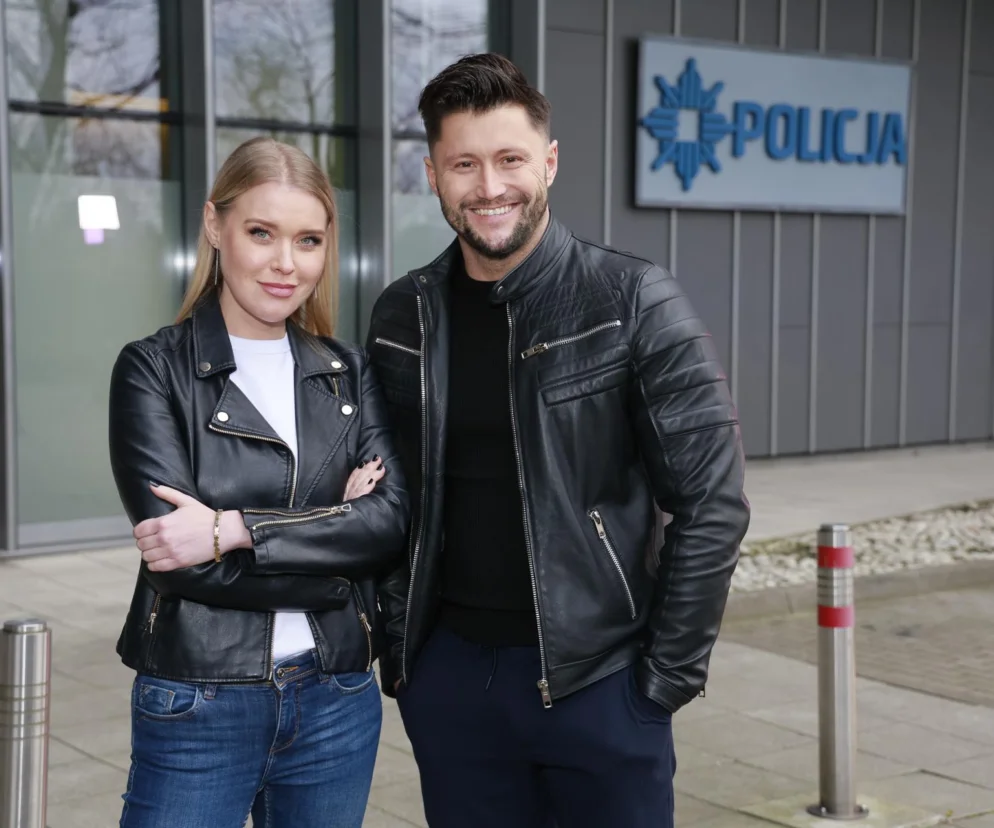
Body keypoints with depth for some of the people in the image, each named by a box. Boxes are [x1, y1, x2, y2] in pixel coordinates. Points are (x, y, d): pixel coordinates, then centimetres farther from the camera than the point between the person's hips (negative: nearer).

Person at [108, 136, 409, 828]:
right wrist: (334, 528, -11)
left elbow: (392, 524, -8)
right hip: (199, 709, -3)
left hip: (338, 702, 3)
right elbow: (175, 547, -15)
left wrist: (234, 530, -17)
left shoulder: (348, 373, 7)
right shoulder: (154, 369, -4)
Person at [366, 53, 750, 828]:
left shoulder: (635, 303, -9)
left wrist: (668, 675, -9)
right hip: (449, 674, 4)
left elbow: (712, 502, -9)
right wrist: (396, 641, 5)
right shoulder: (403, 318, 3)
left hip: (597, 674, -3)